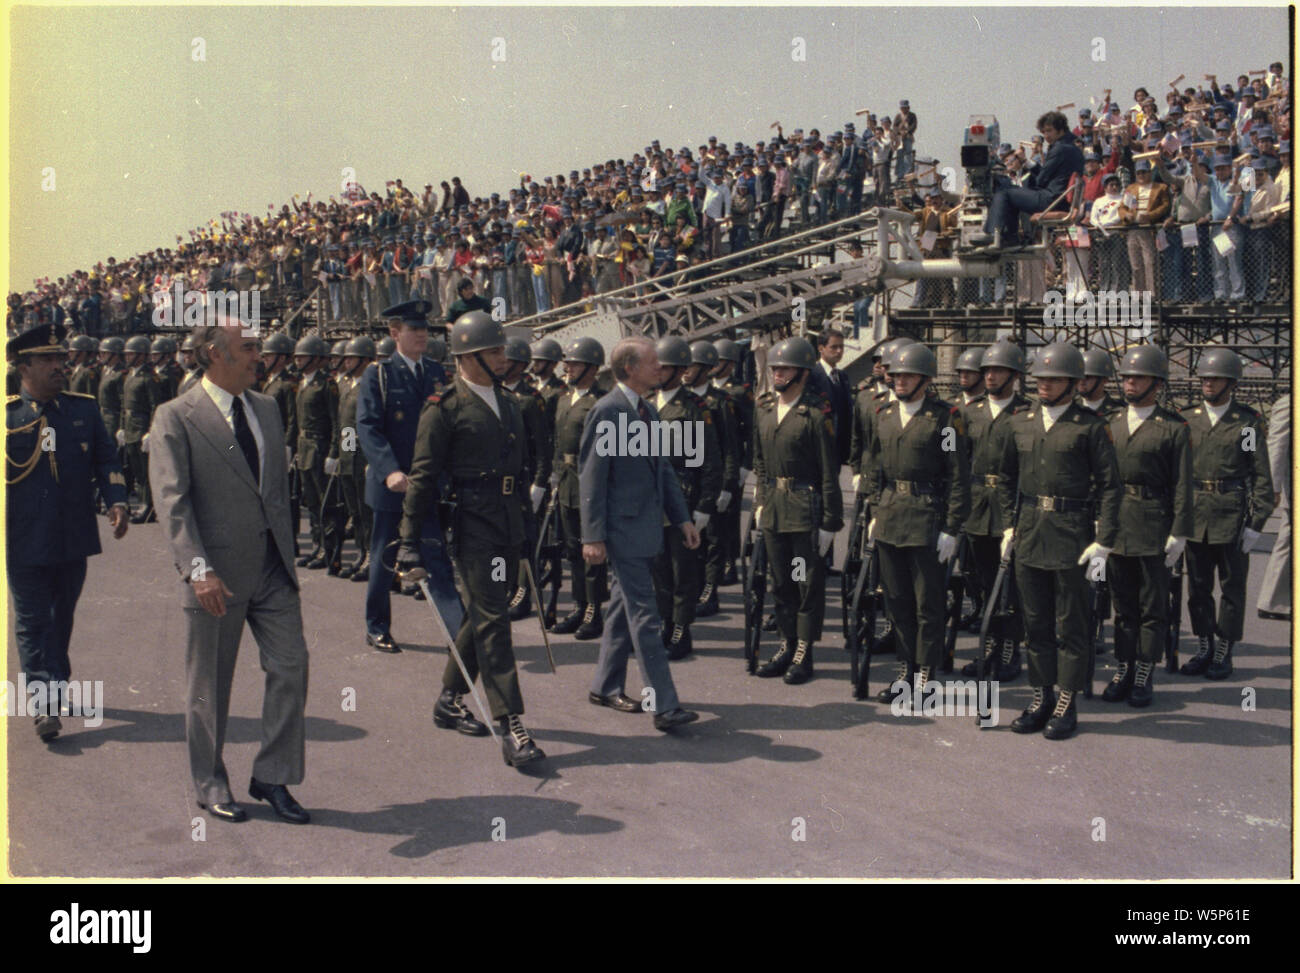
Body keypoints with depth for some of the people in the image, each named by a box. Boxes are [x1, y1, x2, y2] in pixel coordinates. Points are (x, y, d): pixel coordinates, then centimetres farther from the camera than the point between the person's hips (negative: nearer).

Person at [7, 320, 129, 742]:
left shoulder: (83, 408, 6)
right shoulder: (7, 414, -4)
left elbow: (106, 458, 10)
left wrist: (116, 501, -5)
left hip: (74, 538, 4)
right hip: (25, 542, -3)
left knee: (62, 617, 16)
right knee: (33, 622, -3)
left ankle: (57, 685, 32)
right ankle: (45, 703, -3)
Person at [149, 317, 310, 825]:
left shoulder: (266, 408, 11)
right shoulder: (176, 417, -8)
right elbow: (172, 501, -15)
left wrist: (286, 550, 14)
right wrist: (199, 570, -25)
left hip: (272, 569, 5)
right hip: (217, 575, -5)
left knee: (290, 664, 1)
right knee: (209, 685, 7)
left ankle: (272, 777, 15)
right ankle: (210, 785, 24)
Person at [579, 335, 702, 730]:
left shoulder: (648, 412, 13)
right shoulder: (608, 412, -14)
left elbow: (663, 469, 19)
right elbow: (591, 477, -14)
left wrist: (683, 518, 13)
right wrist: (593, 536, -17)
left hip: (646, 526, 9)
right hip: (623, 528, -9)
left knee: (624, 609, 16)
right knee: (645, 616, -8)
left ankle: (606, 687, 28)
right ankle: (664, 705, -6)